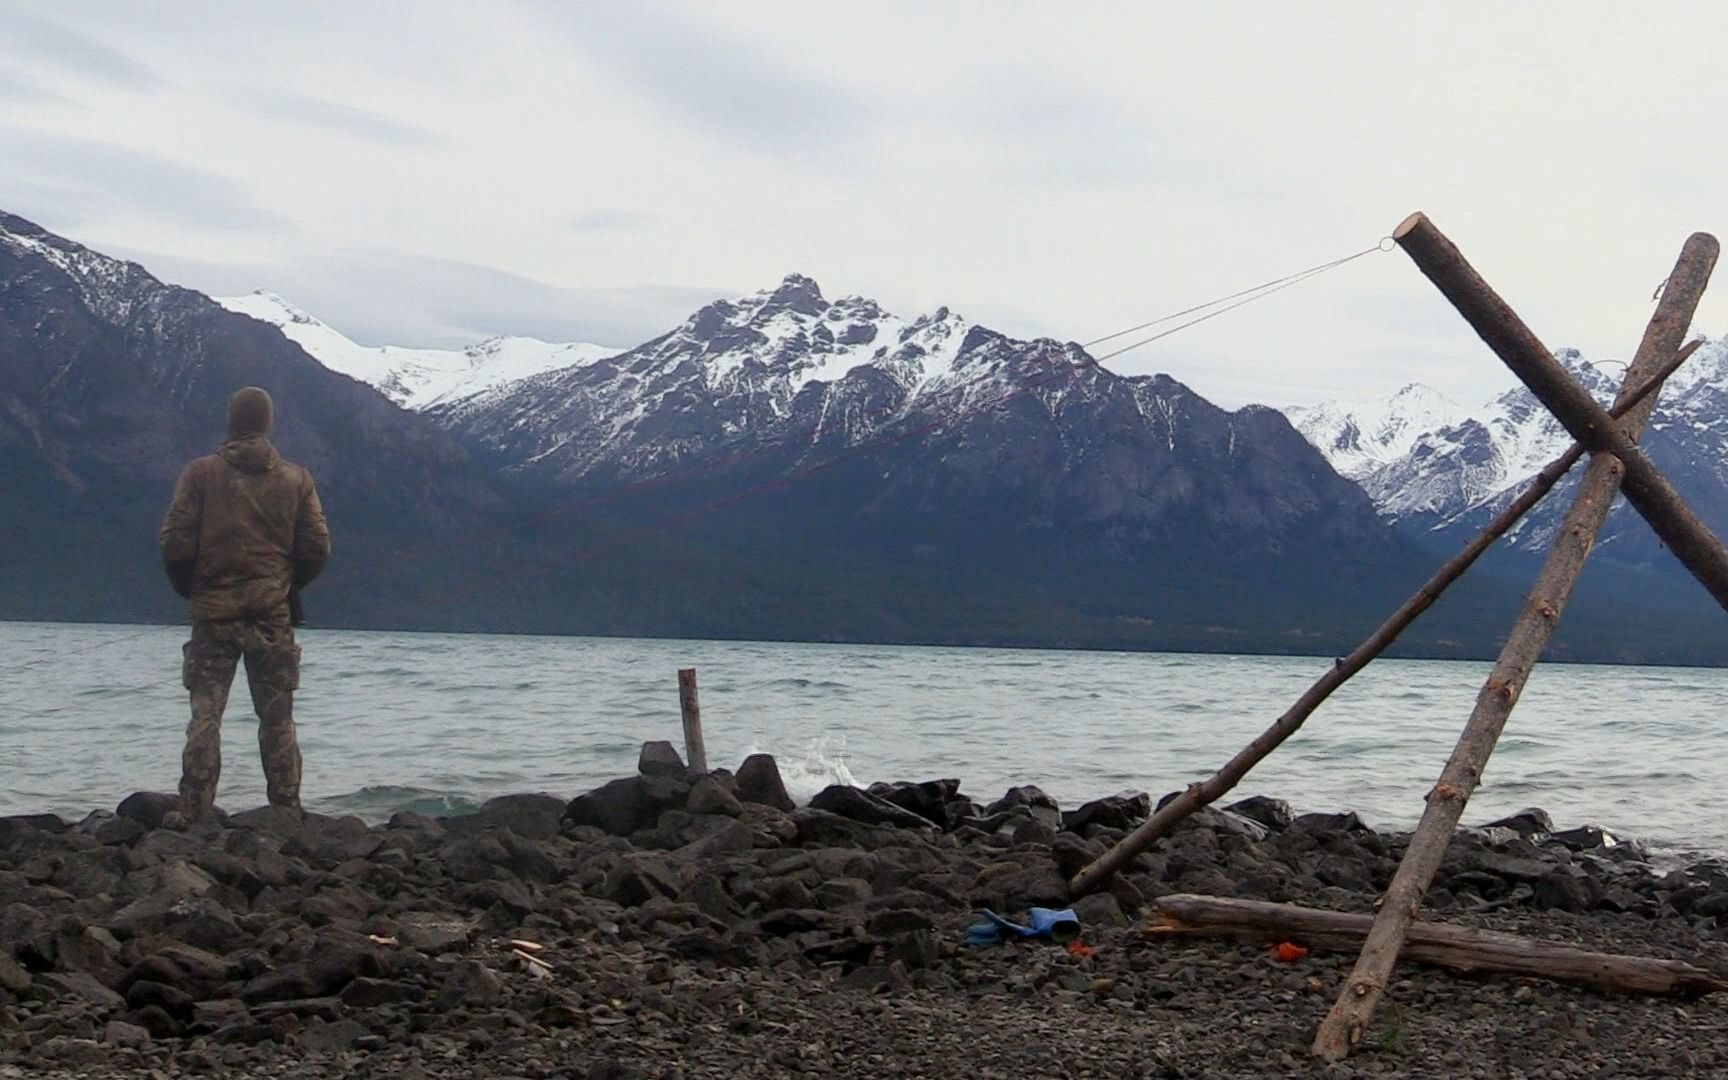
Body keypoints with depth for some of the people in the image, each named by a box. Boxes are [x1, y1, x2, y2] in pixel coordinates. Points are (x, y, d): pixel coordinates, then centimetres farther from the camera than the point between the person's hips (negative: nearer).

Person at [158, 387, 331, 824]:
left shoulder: (201, 473, -3)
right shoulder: (296, 479, 2)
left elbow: (175, 542, -7)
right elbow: (317, 548, 0)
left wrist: (192, 589, 10)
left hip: (214, 612, -1)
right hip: (274, 616, 1)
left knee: (206, 714, 2)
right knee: (277, 718, 8)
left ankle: (193, 813, -2)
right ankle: (286, 811, 7)